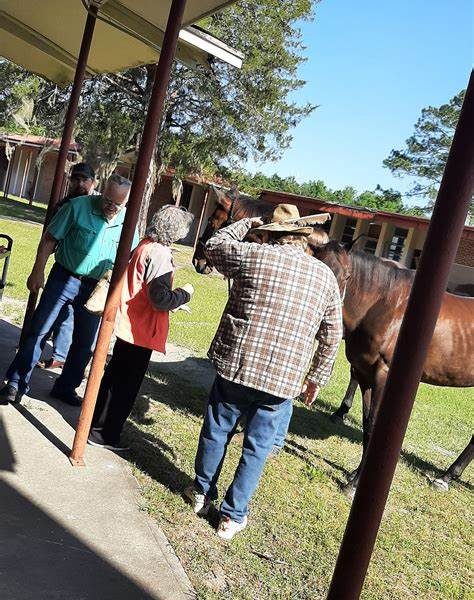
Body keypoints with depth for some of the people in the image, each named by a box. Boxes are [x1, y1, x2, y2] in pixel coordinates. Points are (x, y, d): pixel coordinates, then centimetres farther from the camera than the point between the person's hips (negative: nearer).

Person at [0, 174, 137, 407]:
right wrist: (38, 272, -9)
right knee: (38, 331, -1)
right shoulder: (78, 206, -12)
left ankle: (66, 387, 28)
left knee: (86, 343, 9)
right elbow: (50, 239, -6)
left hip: (96, 288, 3)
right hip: (64, 279, -3)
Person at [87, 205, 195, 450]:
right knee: (126, 384, 5)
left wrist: (175, 300, 12)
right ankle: (106, 435, 17)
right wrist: (185, 293, -9)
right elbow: (161, 299, -26)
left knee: (115, 376, 21)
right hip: (141, 331, -9)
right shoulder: (160, 253, -21)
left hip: (129, 325, 9)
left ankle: (97, 425, 35)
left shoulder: (145, 246, 6)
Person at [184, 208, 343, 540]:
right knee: (257, 449, 15)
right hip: (283, 381, 1)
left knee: (216, 432, 20)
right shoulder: (326, 276, 5)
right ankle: (232, 516, 25)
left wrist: (246, 223, 28)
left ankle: (202, 493, 40)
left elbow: (214, 245, 15)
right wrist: (317, 376, 19)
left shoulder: (254, 255, -4)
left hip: (235, 366, -1)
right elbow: (332, 336, 9)